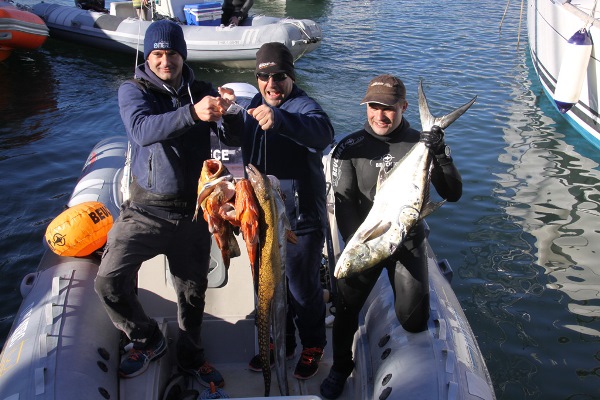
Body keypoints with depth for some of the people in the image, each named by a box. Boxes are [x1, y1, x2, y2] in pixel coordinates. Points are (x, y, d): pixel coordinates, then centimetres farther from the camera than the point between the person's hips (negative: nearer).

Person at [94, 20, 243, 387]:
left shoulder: (201, 91, 4)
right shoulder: (134, 90, -4)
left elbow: (235, 135, -6)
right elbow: (142, 130, -26)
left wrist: (229, 112, -30)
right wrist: (192, 113, -42)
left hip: (193, 211, 2)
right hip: (147, 209, -2)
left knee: (193, 291, 12)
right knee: (110, 281, -15)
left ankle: (192, 357, 37)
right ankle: (148, 341, 13)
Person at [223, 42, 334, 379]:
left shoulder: (303, 106, -17)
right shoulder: (255, 105, 7)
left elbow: (323, 132, -42)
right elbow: (237, 140, 22)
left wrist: (279, 119, -57)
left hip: (301, 220, -7)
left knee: (303, 289, 8)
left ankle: (313, 347, 33)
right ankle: (280, 342, 42)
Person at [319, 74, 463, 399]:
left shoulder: (420, 144, -3)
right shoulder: (350, 147, -5)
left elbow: (453, 194, -7)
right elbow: (343, 202, -9)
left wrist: (441, 156, -24)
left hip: (408, 244, 1)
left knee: (414, 322, 1)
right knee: (345, 310, 0)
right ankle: (341, 367, 28)